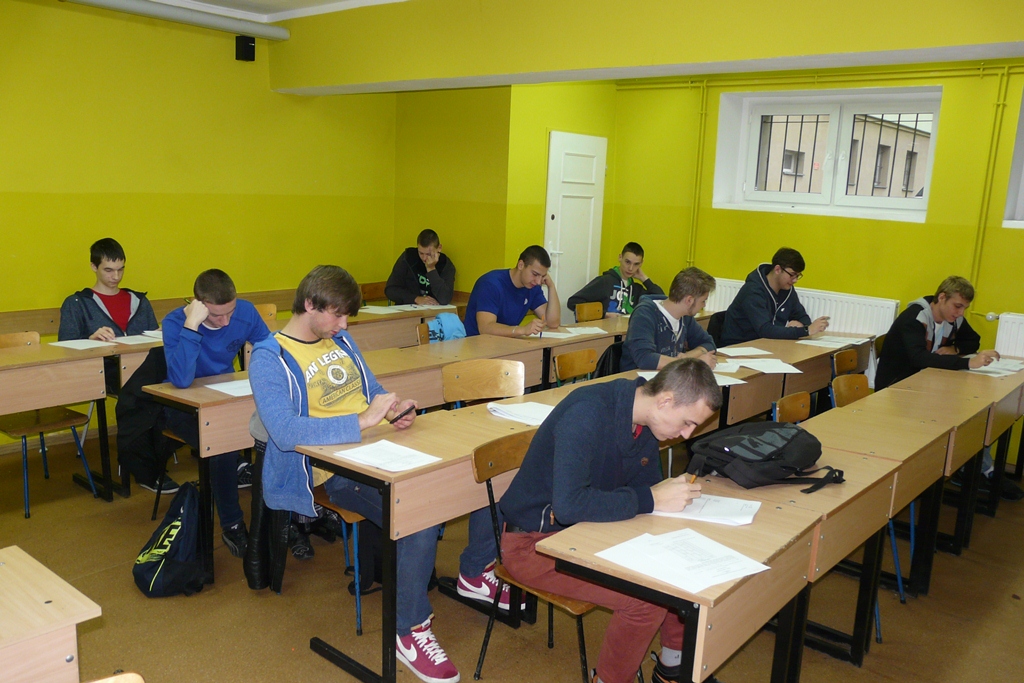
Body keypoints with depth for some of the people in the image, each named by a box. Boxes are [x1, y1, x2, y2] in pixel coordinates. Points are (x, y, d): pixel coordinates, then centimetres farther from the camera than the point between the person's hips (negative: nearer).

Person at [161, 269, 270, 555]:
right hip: (185, 406, -4)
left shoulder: (245, 311, -10)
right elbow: (181, 380, -36)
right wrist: (191, 324, -41)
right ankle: (232, 525, -11)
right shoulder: (175, 322, -22)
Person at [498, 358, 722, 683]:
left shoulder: (645, 418, -1)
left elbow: (646, 483, 11)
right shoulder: (588, 413, -29)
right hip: (535, 541, -8)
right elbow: (568, 504, -37)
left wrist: (674, 490, -10)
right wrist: (650, 499, -29)